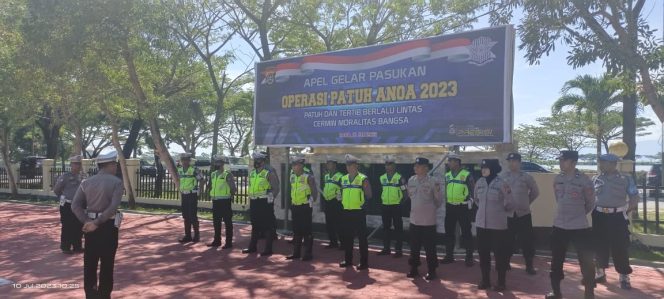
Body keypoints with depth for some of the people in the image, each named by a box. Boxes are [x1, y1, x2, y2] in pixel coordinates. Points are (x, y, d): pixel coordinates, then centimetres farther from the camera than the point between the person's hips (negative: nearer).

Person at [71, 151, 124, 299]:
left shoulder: (86, 182, 5)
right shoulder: (116, 182, -9)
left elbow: (75, 206, -4)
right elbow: (113, 207, -21)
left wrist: (87, 221, -9)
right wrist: (97, 223, -17)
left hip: (90, 225, 4)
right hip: (108, 226, -4)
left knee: (90, 262, 12)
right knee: (107, 263, 6)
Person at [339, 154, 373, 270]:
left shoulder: (363, 179, -7)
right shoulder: (343, 179, 10)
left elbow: (368, 195, -5)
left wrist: (363, 205, -10)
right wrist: (343, 203, 11)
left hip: (358, 212, -6)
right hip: (346, 212, 6)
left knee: (362, 237, 0)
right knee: (347, 237, 12)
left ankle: (364, 262, 8)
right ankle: (348, 260, 24)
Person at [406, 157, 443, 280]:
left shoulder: (433, 181, -12)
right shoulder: (411, 180, 4)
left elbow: (439, 202, -8)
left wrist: (437, 191, -21)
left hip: (428, 221, -5)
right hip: (414, 220, 5)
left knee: (430, 248, 4)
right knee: (414, 247, 15)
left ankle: (431, 271, 19)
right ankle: (414, 268, 29)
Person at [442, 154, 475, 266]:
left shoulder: (467, 175, -8)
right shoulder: (447, 175, 8)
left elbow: (473, 190, -5)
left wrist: (470, 203, -8)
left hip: (463, 207, -5)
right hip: (450, 207, 6)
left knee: (466, 232, 2)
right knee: (449, 232, 10)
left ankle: (469, 257, 11)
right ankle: (449, 256, 21)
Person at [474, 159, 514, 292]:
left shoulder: (502, 184, -11)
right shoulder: (479, 183, 2)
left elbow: (510, 206, -6)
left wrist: (507, 194, -15)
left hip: (498, 225, -4)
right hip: (481, 224, 5)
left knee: (499, 253, 5)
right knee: (483, 253, 12)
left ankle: (501, 282, 20)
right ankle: (485, 279, 27)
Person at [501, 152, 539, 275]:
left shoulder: (526, 177, -2)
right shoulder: (502, 177, -1)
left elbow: (535, 191, 10)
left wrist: (527, 202, 9)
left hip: (523, 214, 0)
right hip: (507, 214, 1)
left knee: (527, 241, 2)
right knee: (507, 240, 9)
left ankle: (529, 265, 15)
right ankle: (505, 263, 24)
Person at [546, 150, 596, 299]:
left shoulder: (584, 180, -11)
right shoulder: (557, 179, 2)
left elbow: (590, 203, 2)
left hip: (580, 227, -4)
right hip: (559, 226, 5)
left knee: (586, 262, 1)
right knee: (556, 260, 13)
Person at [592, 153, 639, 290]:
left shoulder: (626, 179, -1)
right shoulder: (596, 179, 5)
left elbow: (635, 198, 1)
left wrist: (626, 211, -4)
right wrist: (592, 210, 4)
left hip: (618, 217, -2)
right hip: (599, 216, 3)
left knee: (620, 247, 0)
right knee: (599, 245, 9)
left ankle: (624, 276, 13)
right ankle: (600, 273, 23)